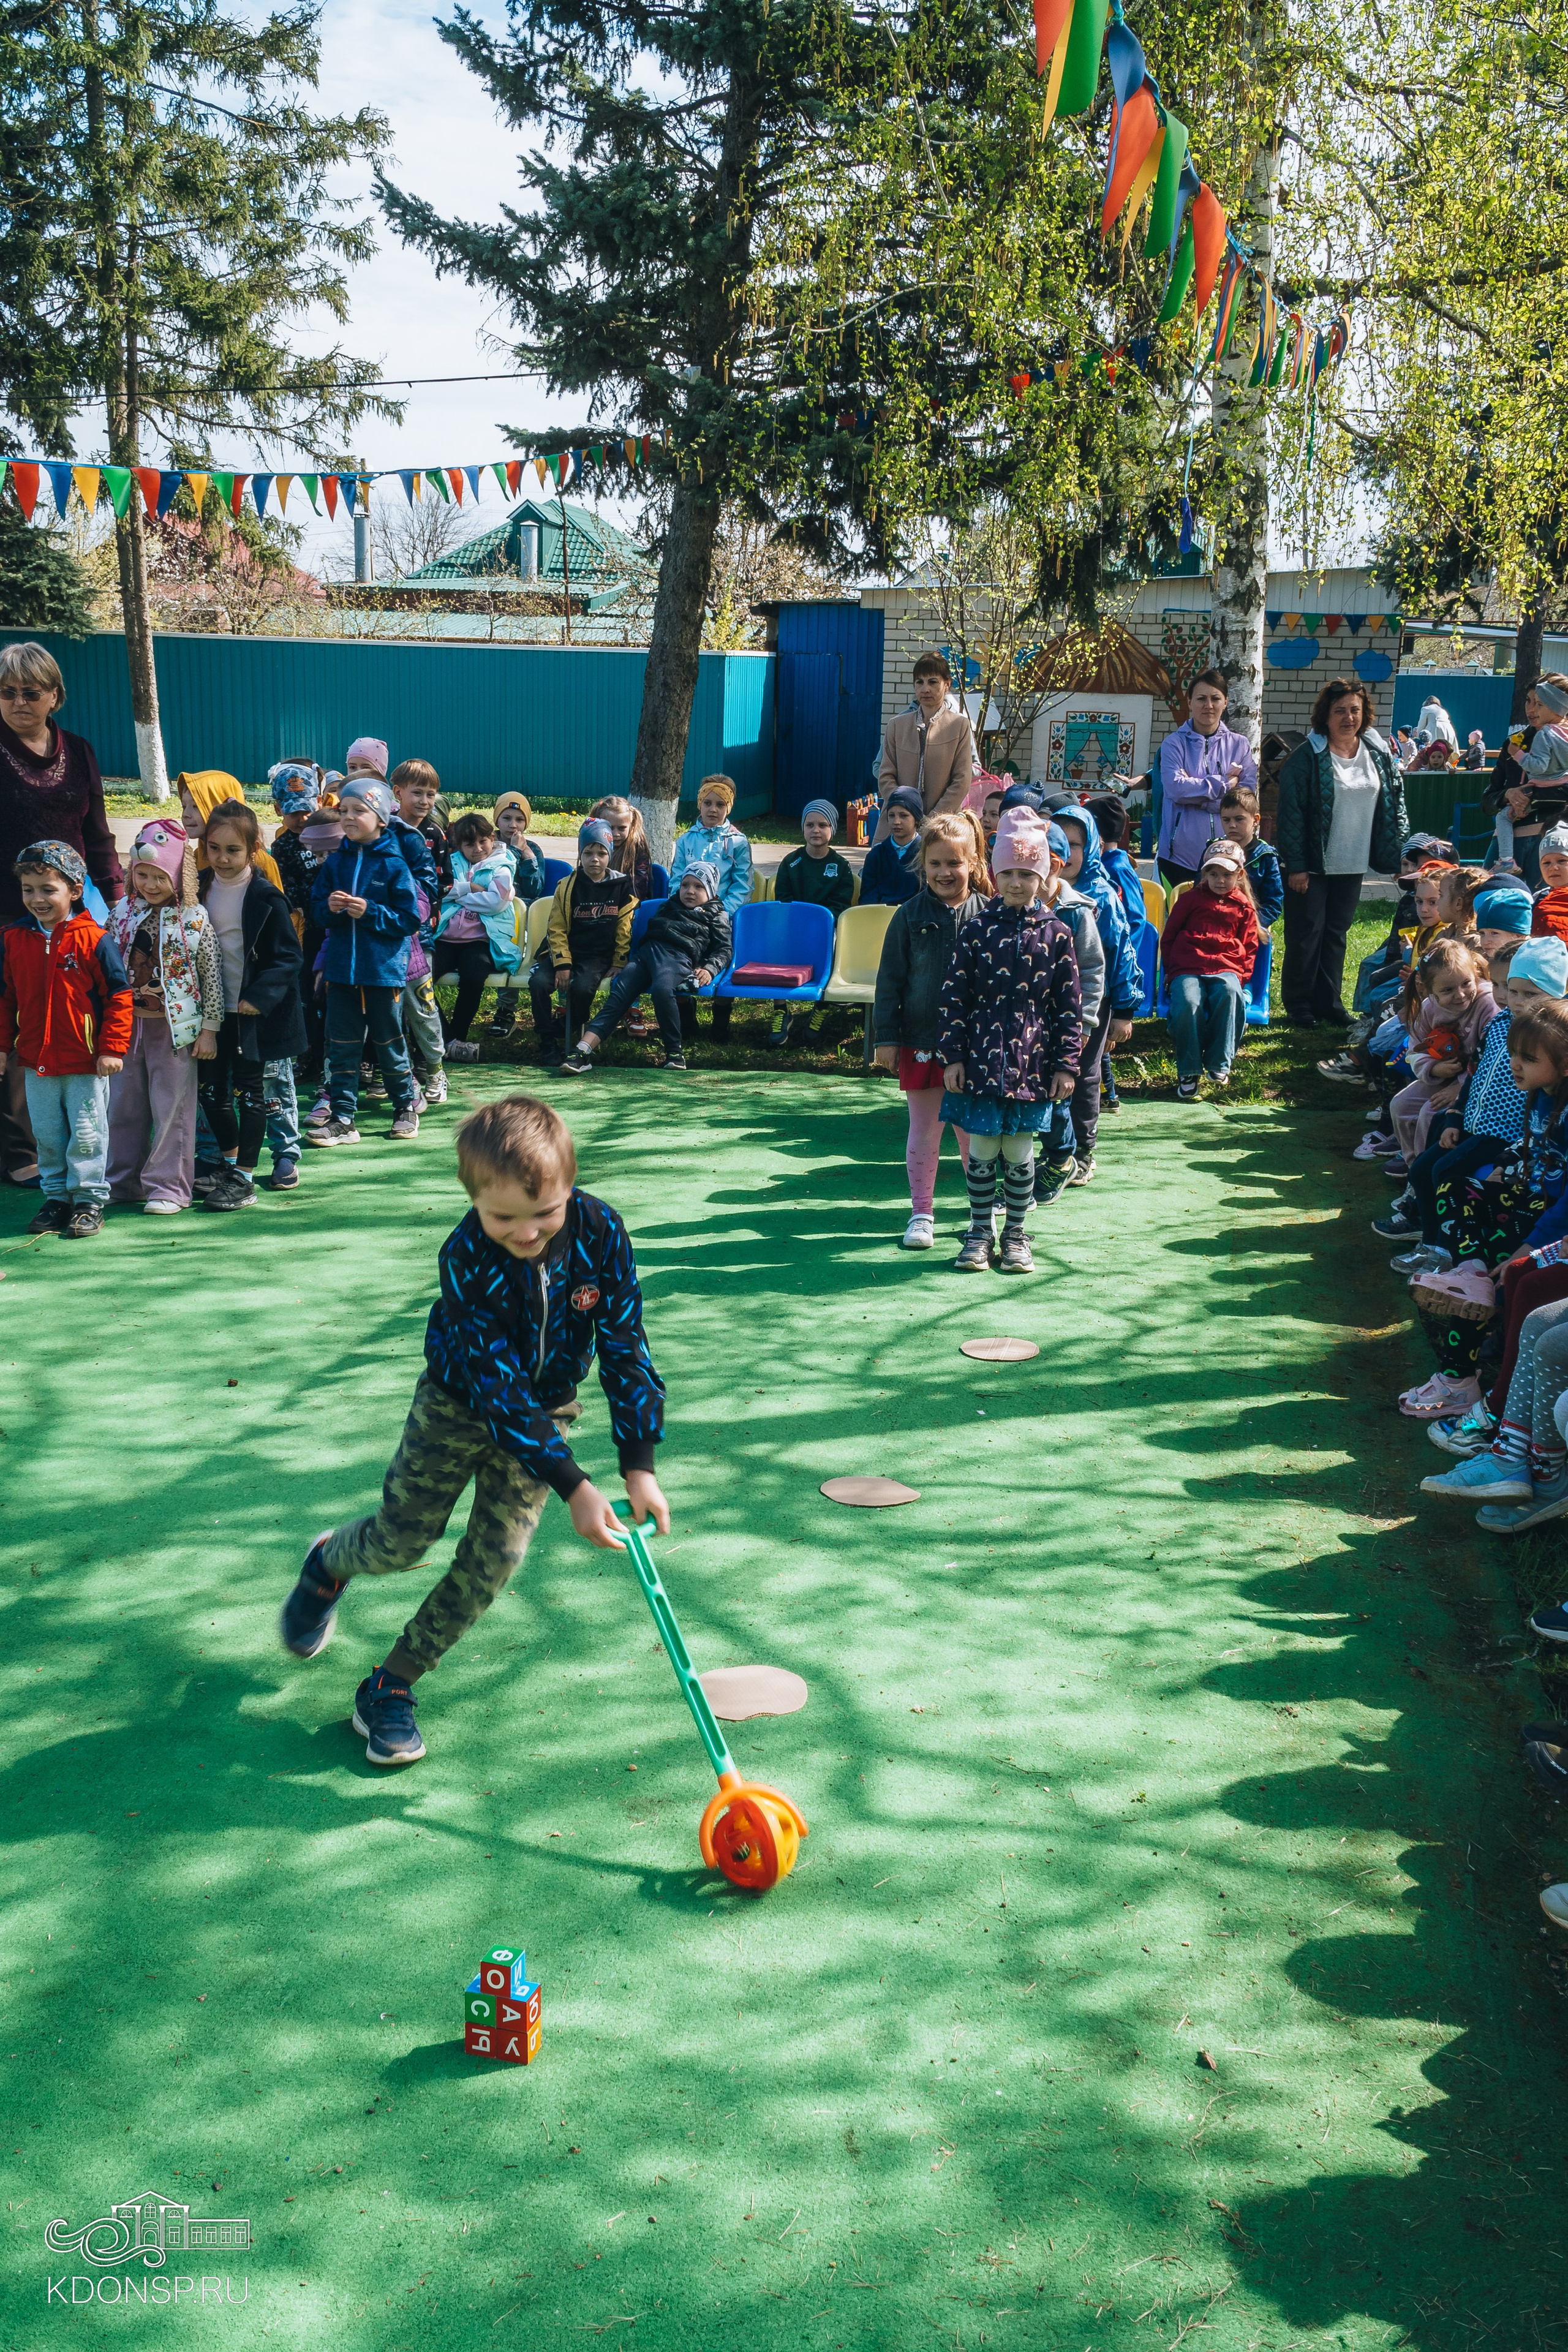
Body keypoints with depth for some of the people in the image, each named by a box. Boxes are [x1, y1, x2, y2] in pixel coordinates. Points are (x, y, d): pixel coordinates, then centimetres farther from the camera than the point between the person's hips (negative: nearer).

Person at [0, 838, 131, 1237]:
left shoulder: (93, 939, -11)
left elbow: (119, 995, -8)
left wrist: (112, 1048, -11)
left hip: (86, 1063, -4)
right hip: (36, 1061, 4)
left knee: (86, 1135, 4)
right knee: (47, 1136, 14)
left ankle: (89, 1201, 14)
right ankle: (56, 1197, 27)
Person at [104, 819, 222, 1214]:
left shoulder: (195, 919, -8)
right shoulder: (121, 913, 3)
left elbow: (212, 977, -5)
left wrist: (209, 1029, -5)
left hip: (174, 1028, -4)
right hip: (126, 1023, 5)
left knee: (172, 1108, 1)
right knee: (124, 1105, 13)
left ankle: (168, 1186, 11)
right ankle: (124, 1181, 26)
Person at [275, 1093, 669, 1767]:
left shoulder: (599, 1230, -25)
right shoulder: (467, 1257, -32)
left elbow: (625, 1347, -19)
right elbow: (496, 1386, -33)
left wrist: (639, 1466, -26)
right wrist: (572, 1486, -38)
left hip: (544, 1411, 2)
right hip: (459, 1402, -2)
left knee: (495, 1558, -5)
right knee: (401, 1541, 4)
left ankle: (391, 1686, 10)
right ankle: (329, 1561, 41)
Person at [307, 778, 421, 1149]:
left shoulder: (393, 865, -8)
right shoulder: (336, 862, 5)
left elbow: (409, 920, -10)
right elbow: (320, 914, 11)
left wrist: (370, 913, -20)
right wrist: (330, 908, -11)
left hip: (384, 969, -4)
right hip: (342, 968, 4)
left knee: (389, 1042, 9)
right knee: (342, 1045, 5)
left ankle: (406, 1106, 27)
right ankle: (343, 1120, 10)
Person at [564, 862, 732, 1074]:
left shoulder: (716, 916, 22)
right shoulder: (668, 907, 36)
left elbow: (723, 950, 11)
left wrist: (709, 969, -9)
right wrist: (626, 960, 20)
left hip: (677, 956, -5)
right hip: (646, 951, 5)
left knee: (662, 989, -39)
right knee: (618, 993, -19)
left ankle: (675, 1051, -25)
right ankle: (583, 1051, -33)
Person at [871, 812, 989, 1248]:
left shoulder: (988, 915, -2)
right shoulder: (911, 916, -2)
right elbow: (890, 980, 0)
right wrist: (887, 1038, -3)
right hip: (922, 1042, 0)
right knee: (923, 1133, 8)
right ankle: (921, 1214, 19)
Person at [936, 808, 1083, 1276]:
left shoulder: (1055, 933, 0)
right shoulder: (977, 929, 0)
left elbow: (1069, 1005, 2)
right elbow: (954, 994, 1)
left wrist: (1066, 1064, -1)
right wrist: (953, 1055, -4)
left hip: (1030, 1064, 0)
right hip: (980, 1061, 0)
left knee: (1019, 1153, 7)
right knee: (981, 1150, 7)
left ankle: (1015, 1234, 22)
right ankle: (980, 1232, 21)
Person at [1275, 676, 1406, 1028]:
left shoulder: (1380, 754, 5)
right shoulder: (1308, 756, -10)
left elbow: (1395, 805, 12)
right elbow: (1291, 812, -12)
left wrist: (1394, 853, 4)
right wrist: (1295, 865, -16)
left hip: (1352, 866, 5)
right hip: (1311, 864, -5)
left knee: (1337, 933, 12)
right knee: (1306, 935, 1)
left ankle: (1329, 1004, 20)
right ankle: (1299, 1007, 12)